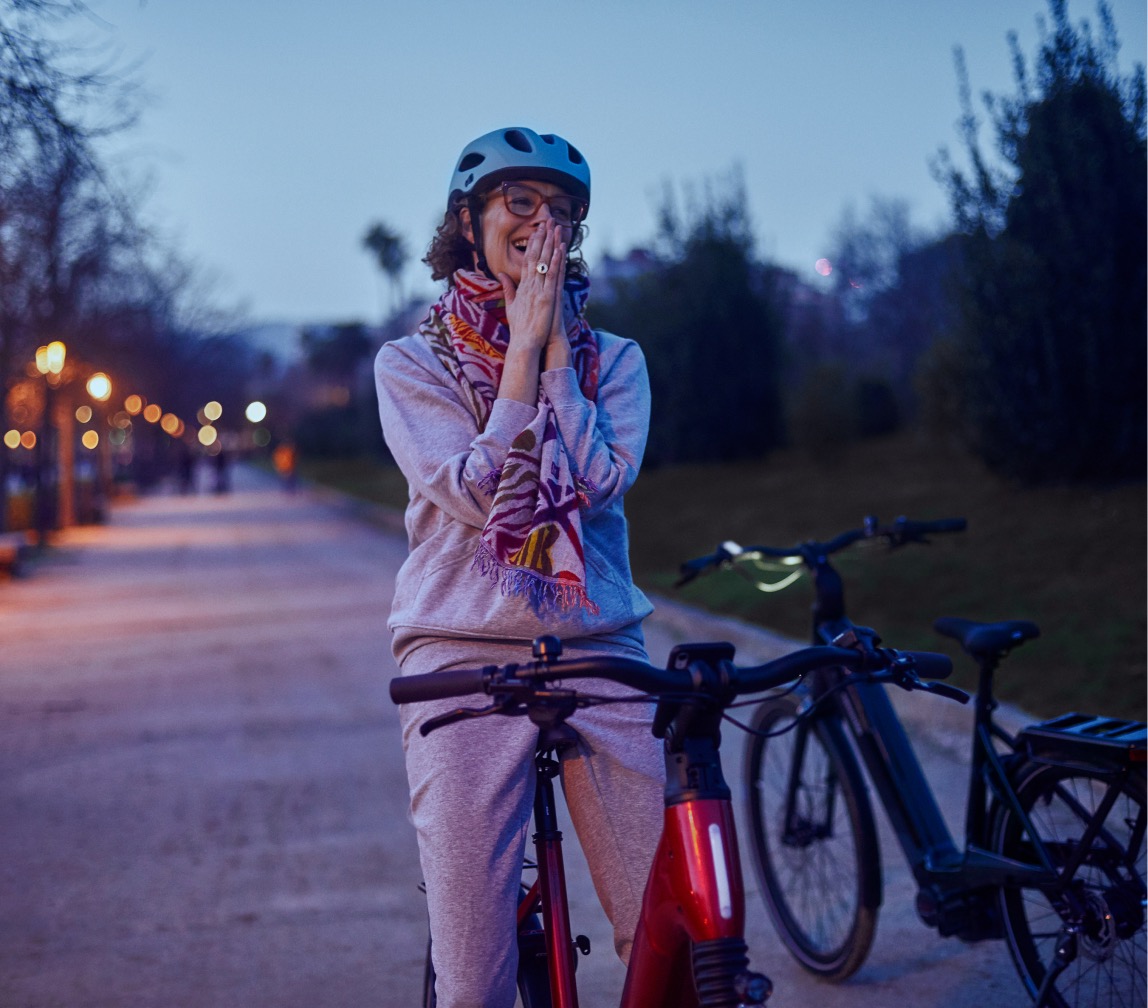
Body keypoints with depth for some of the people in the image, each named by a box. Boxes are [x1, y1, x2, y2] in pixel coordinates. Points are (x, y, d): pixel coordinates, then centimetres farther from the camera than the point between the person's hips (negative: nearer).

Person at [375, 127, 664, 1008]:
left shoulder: (613, 359, 11)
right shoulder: (411, 364, 5)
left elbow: (596, 480, -8)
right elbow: (481, 496, -11)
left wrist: (554, 348, -5)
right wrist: (525, 342, -7)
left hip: (600, 652, 2)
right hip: (465, 660, -2)